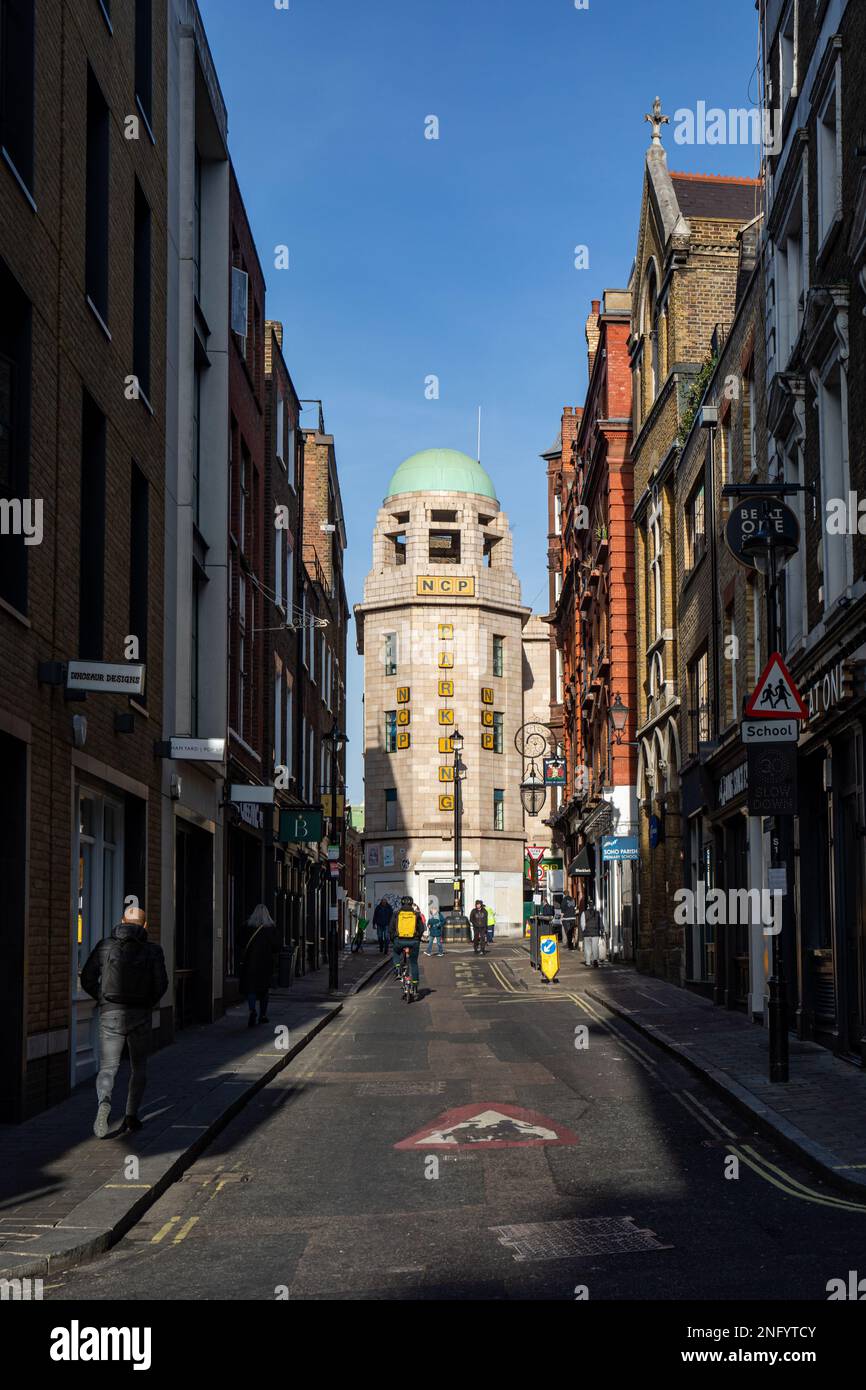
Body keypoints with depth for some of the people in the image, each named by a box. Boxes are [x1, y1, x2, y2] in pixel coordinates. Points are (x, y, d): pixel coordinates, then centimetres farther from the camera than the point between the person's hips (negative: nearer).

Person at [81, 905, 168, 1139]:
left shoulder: (105, 945, 3)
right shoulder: (152, 950, 1)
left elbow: (87, 979, 0)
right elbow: (161, 983, -8)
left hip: (110, 1014, 0)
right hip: (140, 1015, 0)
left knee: (107, 1067, 3)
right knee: (138, 1066, 16)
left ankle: (104, 1102, -26)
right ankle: (131, 1115, 11)